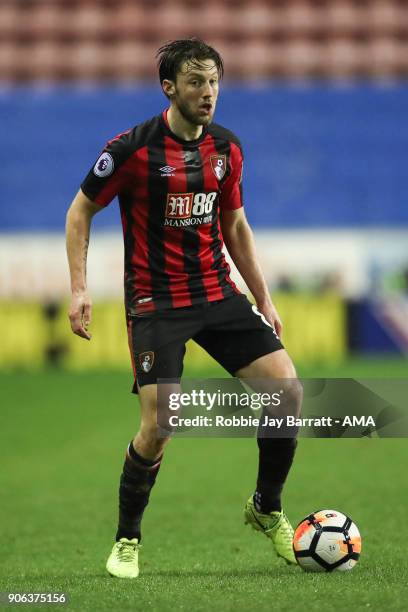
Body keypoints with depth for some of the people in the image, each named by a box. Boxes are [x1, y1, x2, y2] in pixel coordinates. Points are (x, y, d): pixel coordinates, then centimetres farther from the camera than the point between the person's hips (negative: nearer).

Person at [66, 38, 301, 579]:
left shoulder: (226, 148, 5)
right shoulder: (132, 148, -11)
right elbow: (81, 211, 0)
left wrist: (263, 299, 15)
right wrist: (79, 288, -9)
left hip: (218, 293, 5)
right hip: (156, 304, -5)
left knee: (286, 389, -9)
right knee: (158, 426, -14)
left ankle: (267, 509, 13)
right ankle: (127, 541, 9)